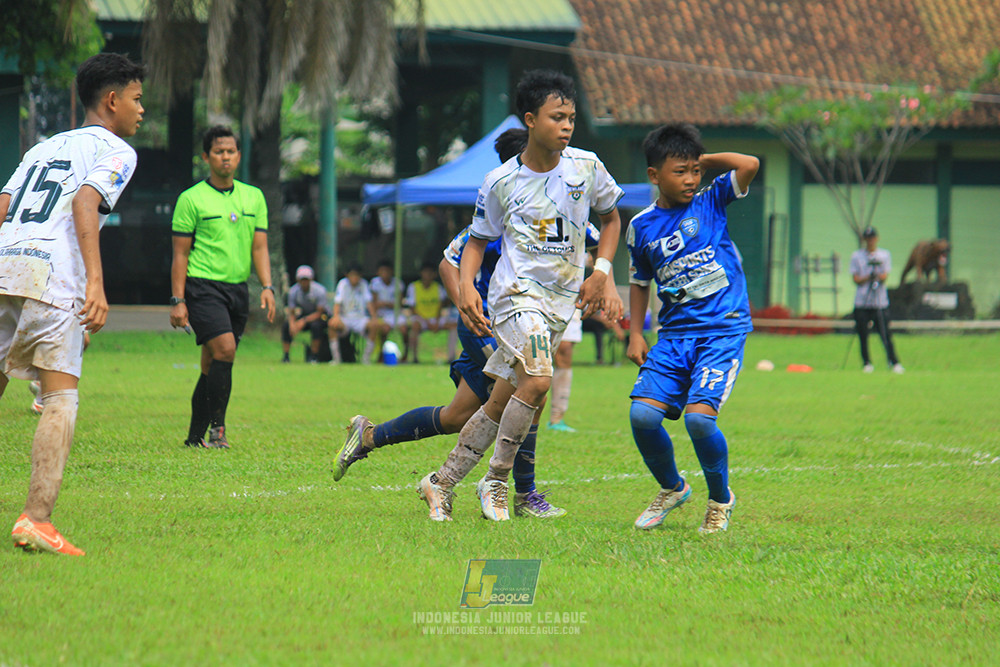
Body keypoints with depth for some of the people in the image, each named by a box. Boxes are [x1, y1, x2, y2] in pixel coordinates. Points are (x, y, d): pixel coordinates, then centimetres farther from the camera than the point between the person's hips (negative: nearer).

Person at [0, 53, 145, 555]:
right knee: (60, 401, -5)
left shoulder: (43, 148, 29)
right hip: (49, 275, -6)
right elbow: (85, 203, -10)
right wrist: (95, 282, -19)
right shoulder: (115, 150, 9)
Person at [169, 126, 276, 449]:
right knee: (224, 349, -21)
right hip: (202, 286, -5)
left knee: (212, 366, 8)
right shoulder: (191, 199, -2)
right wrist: (177, 301, -7)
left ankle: (196, 436, 16)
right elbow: (180, 254, -1)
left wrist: (267, 287, -4)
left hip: (238, 288, 5)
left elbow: (259, 247, 11)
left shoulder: (254, 197, 12)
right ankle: (216, 426, -14)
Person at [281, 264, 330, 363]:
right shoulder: (293, 291, -13)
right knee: (286, 325, -21)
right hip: (304, 314, 4)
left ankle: (314, 356, -24)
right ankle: (285, 356, -10)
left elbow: (319, 313, -22)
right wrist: (292, 323, -31)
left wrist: (304, 321, -34)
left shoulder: (319, 290, -24)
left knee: (315, 325, -38)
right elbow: (291, 312, -8)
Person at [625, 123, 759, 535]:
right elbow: (640, 282, 22)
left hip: (723, 331, -4)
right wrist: (635, 334, 13)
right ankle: (671, 488, 17)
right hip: (674, 334, 4)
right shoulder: (641, 227, 9)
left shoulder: (710, 203, 2)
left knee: (699, 416, -21)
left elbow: (749, 165, -12)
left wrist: (704, 160, 0)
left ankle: (720, 499, 5)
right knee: (643, 414, -12)